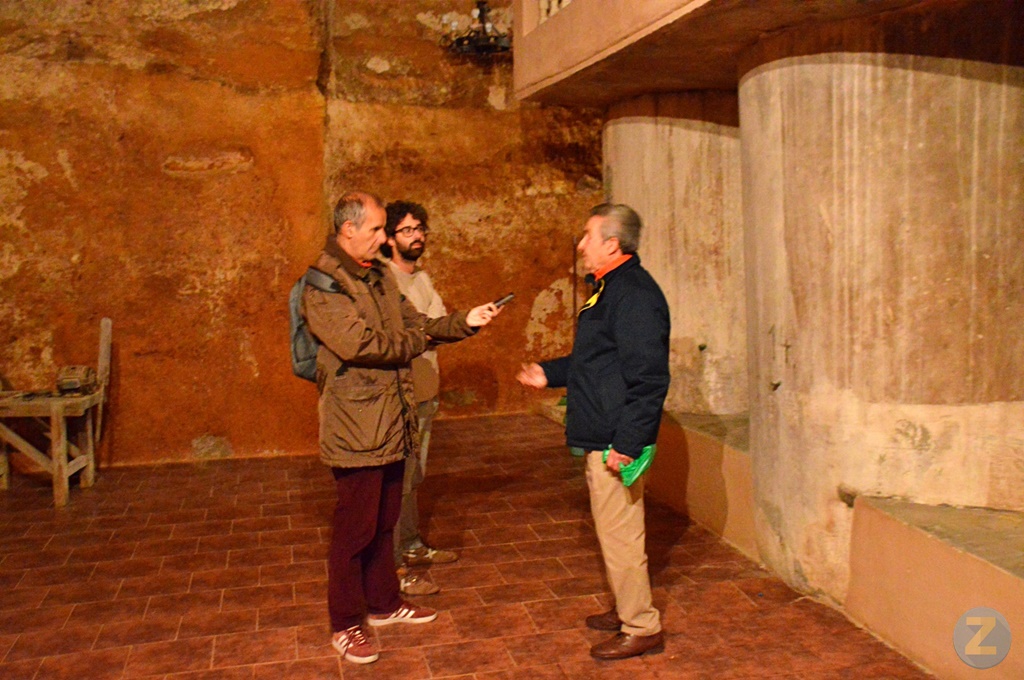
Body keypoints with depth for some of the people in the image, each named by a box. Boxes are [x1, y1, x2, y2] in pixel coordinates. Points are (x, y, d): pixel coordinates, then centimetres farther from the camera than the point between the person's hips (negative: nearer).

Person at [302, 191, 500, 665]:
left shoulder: (379, 275, 13)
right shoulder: (323, 285, -15)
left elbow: (416, 323, 16)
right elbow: (360, 343, -25)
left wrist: (465, 322, 2)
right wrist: (415, 342, -10)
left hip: (392, 424, 8)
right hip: (355, 427, -8)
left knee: (384, 522, 19)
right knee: (355, 529, 2)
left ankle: (383, 604, 35)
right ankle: (345, 625, 18)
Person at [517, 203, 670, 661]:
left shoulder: (635, 294, -19)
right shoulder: (610, 288, 15)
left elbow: (647, 378, -25)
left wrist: (626, 443, -26)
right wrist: (549, 374, 25)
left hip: (615, 441, -11)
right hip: (600, 438, 11)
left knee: (619, 534, -1)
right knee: (613, 530, 20)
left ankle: (642, 629, 13)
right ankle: (627, 610, 35)